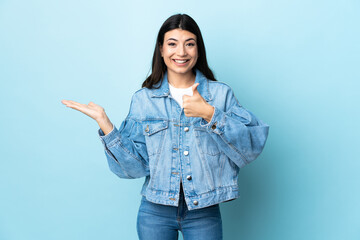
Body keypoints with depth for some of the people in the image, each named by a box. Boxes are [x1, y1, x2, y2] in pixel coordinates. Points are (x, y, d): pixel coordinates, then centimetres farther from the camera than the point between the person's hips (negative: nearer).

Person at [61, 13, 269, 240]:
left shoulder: (221, 94, -1)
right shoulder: (143, 99, 1)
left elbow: (252, 147, -11)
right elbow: (134, 165, -4)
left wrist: (210, 114, -21)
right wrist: (104, 122, -13)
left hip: (204, 212, 0)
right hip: (155, 212, 1)